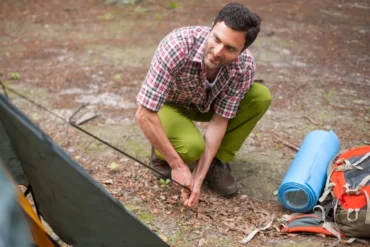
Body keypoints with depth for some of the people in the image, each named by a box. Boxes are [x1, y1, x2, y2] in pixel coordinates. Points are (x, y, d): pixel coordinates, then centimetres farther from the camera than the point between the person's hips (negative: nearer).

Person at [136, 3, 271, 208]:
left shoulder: (244, 66, -28)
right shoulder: (177, 46, -40)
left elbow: (219, 121, -22)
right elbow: (144, 115, -36)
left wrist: (198, 177, -28)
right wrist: (177, 164, -31)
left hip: (206, 102, 4)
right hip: (167, 104, -4)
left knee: (261, 97, -21)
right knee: (192, 147, -34)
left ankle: (217, 162, -4)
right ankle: (162, 154, 2)